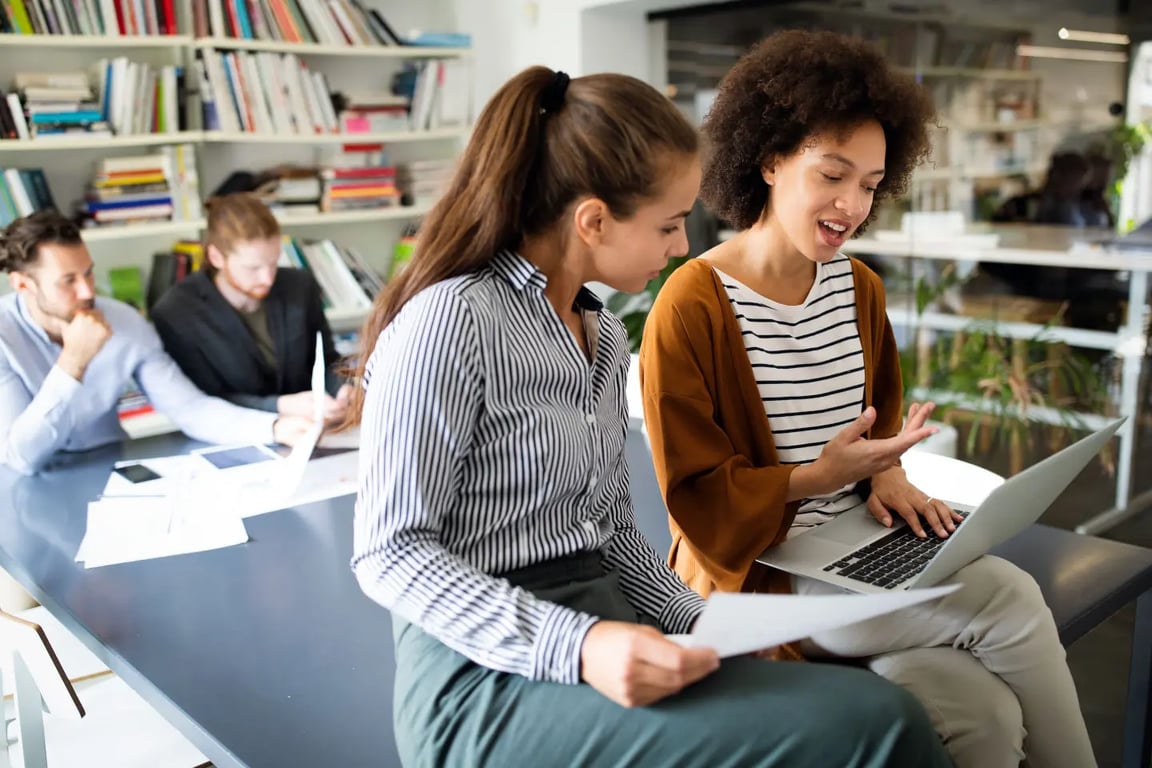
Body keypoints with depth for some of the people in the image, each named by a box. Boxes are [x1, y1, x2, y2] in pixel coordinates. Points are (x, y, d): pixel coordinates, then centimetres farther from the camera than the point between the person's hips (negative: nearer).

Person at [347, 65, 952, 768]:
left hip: (604, 627, 8)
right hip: (491, 675, -7)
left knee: (873, 704, -17)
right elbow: (390, 553, -13)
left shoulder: (604, 336, 14)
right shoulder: (449, 322, -11)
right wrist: (574, 647, -23)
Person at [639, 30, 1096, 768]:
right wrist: (819, 478, -21)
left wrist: (886, 472, -1)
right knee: (1009, 599, -18)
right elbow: (696, 495, -12)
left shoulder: (860, 288, 8)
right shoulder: (691, 307, -16)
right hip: (755, 575, -6)